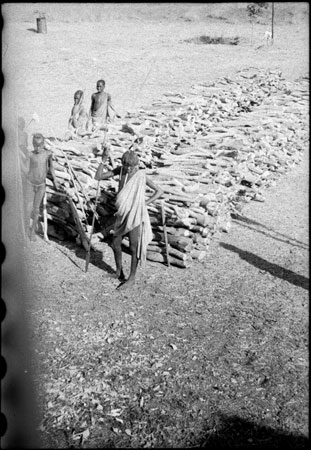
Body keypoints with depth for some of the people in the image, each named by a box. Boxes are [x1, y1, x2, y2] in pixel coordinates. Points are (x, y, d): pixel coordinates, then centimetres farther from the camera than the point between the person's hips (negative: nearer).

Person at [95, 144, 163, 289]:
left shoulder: (141, 175, -15)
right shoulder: (120, 170, -2)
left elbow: (159, 191, -10)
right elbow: (98, 176, -5)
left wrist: (144, 204, -14)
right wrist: (103, 160, -16)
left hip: (135, 215, -5)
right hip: (122, 214, 5)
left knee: (133, 247, 4)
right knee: (115, 244, 12)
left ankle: (131, 278, 18)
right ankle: (119, 271, 34)